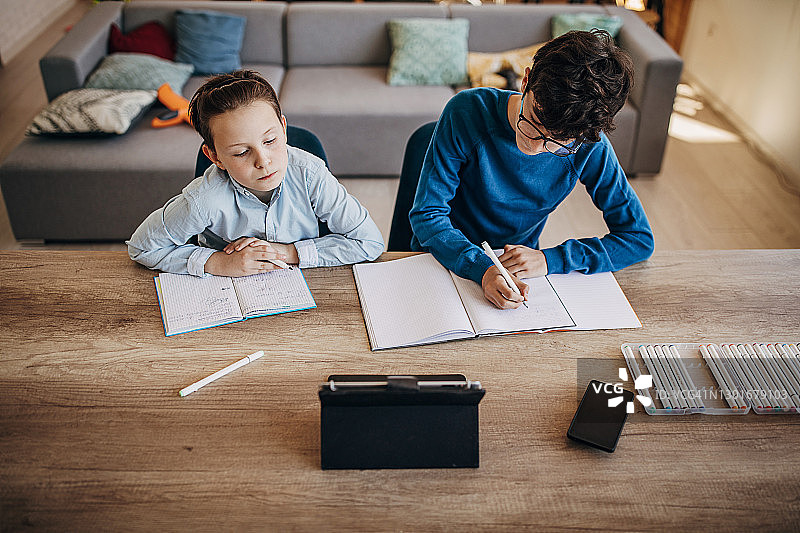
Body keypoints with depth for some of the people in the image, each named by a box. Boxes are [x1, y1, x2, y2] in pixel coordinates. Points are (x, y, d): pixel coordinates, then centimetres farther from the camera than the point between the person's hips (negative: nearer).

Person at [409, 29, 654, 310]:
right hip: (446, 261, -1)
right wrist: (482, 268, -35)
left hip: (518, 267, 1)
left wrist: (550, 260, -22)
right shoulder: (467, 111, -21)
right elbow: (427, 214, -18)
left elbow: (640, 239, -9)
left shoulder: (589, 147, -16)